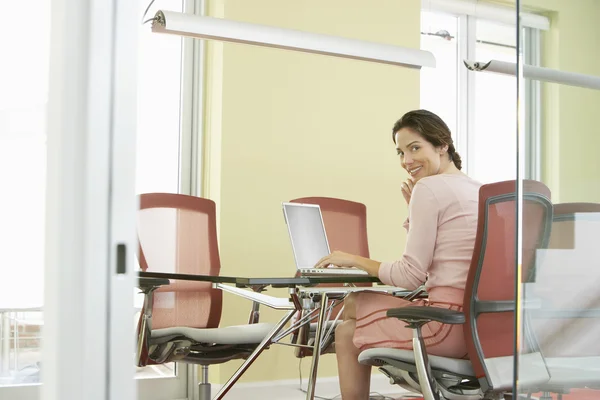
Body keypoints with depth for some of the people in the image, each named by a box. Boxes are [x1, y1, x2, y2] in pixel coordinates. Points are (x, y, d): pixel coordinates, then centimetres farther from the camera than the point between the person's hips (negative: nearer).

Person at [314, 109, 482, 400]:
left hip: (450, 320, -10)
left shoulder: (429, 187, -12)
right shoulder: (478, 189, 15)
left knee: (347, 333, 10)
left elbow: (410, 276, -13)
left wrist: (355, 260, 0)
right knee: (354, 303, 23)